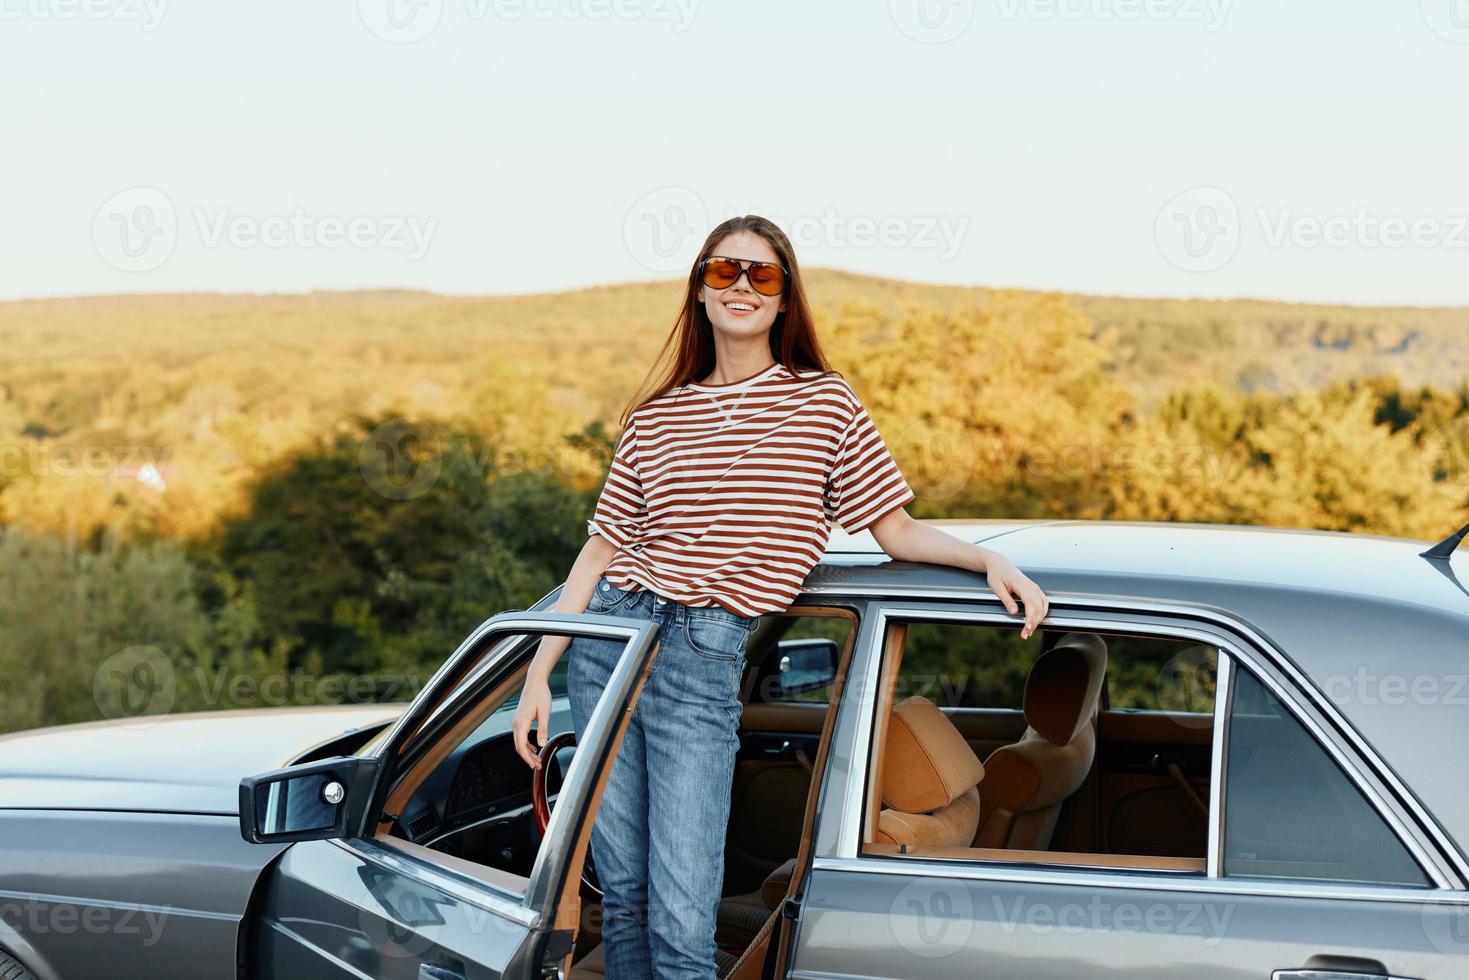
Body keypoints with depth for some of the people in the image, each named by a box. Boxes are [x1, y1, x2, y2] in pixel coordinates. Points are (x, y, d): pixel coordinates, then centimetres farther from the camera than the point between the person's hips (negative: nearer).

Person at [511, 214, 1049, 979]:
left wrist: (988, 559, -10)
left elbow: (896, 532, 6)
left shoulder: (823, 402, 4)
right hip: (610, 638, 3)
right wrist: (539, 671, 6)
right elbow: (600, 550, 11)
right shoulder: (656, 417, 11)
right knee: (622, 897, 7)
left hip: (705, 664, -3)